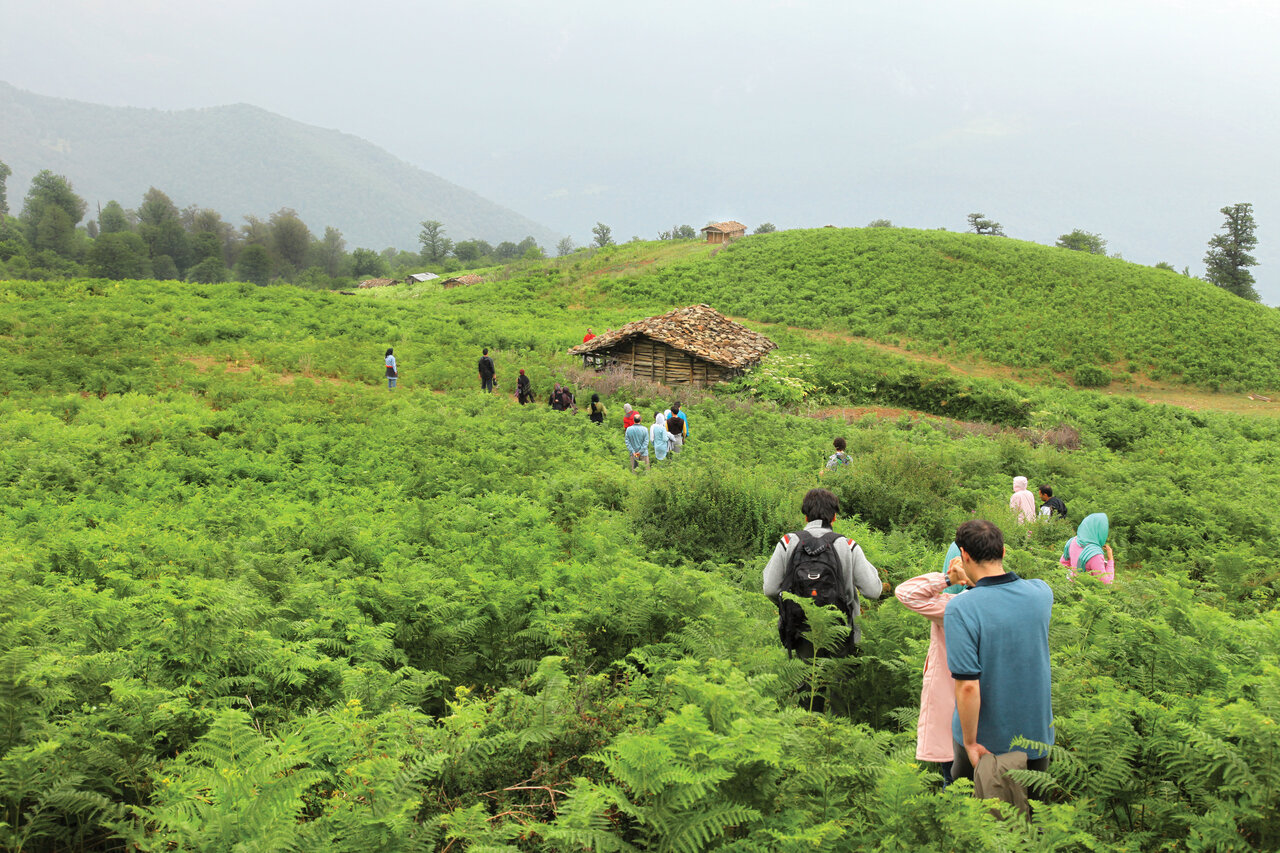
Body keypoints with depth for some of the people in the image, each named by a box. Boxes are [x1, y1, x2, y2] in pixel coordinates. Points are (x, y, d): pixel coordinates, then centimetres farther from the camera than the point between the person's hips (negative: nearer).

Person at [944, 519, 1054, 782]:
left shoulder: (960, 609, -25)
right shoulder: (1042, 593, -9)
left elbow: (968, 686, -26)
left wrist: (970, 742, -15)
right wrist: (971, 582, 29)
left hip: (985, 741, -4)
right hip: (1038, 735, 4)